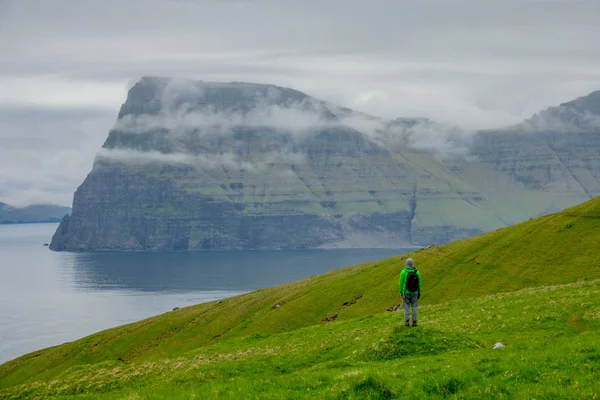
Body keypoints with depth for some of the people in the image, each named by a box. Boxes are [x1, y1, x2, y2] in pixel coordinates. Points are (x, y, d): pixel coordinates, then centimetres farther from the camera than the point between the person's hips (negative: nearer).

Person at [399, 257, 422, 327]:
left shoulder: (403, 272, -12)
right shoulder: (417, 272, -5)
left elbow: (401, 283, -9)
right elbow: (419, 283, -1)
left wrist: (401, 292, 2)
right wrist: (419, 293, 8)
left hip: (406, 292, -1)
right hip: (414, 292, 1)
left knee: (406, 307, 6)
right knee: (414, 307, 9)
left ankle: (407, 322, 1)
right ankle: (414, 322, 6)